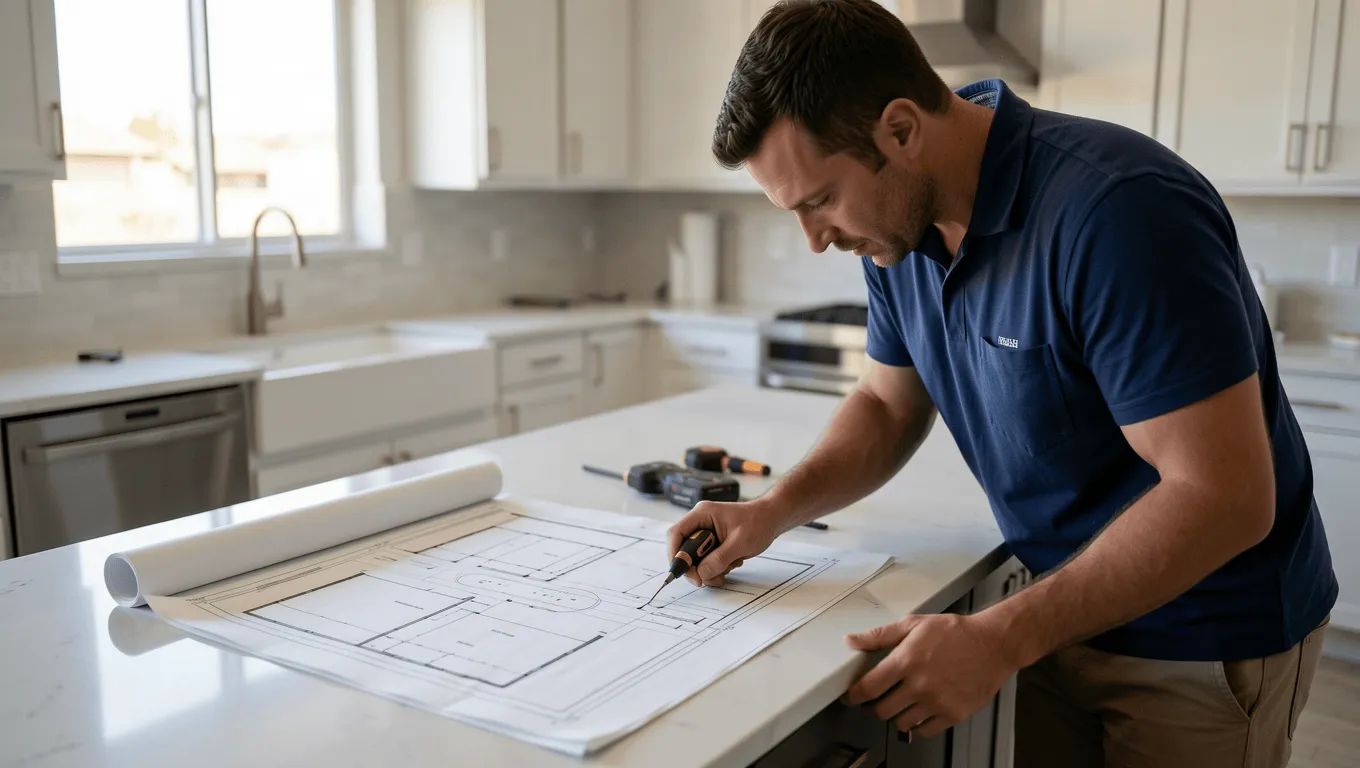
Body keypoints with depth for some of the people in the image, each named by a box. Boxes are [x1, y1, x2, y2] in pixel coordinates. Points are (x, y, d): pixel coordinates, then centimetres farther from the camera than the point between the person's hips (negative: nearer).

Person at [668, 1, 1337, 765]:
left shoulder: (1116, 209, -29)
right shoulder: (902, 226, -6)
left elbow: (1223, 495, -28)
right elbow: (890, 404, 6)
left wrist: (1000, 639, -29)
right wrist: (776, 510, -9)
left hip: (1206, 640, -6)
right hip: (1069, 604, 6)